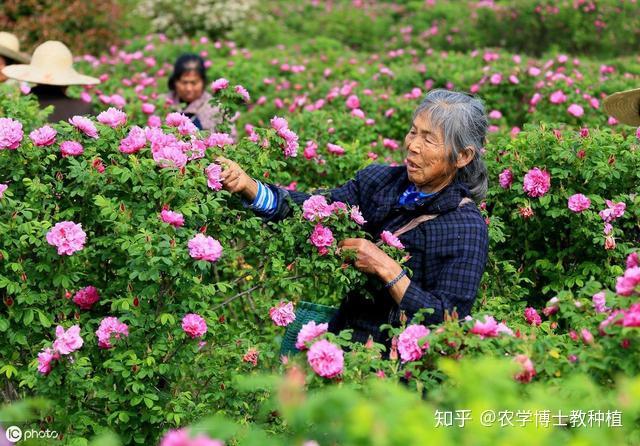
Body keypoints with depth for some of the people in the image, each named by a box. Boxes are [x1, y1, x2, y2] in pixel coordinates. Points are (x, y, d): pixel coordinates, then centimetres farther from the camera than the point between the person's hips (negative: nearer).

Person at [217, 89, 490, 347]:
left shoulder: (468, 227, -12)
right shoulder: (377, 180, 4)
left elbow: (448, 321, -16)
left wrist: (386, 268, -20)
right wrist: (247, 186, -21)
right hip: (343, 331, 5)